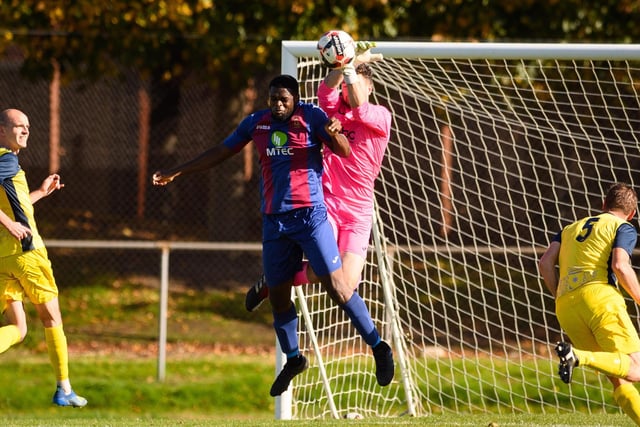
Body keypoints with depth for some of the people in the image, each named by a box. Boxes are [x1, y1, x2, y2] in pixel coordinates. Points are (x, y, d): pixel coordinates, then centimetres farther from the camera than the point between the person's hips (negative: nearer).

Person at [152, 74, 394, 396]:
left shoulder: (311, 117, -4)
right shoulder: (256, 123, 8)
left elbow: (344, 152, -12)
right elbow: (220, 152, 19)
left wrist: (335, 134, -36)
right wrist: (177, 172, 20)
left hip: (310, 215, -5)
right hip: (274, 221, 5)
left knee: (336, 285, -13)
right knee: (277, 296, 7)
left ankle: (377, 345, -5)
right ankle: (293, 359, 24)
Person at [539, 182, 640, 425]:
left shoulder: (571, 229, 29)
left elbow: (545, 263, 14)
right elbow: (620, 266, -6)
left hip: (566, 305, 6)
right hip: (598, 295, -6)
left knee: (619, 380, 8)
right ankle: (578, 356, -31)